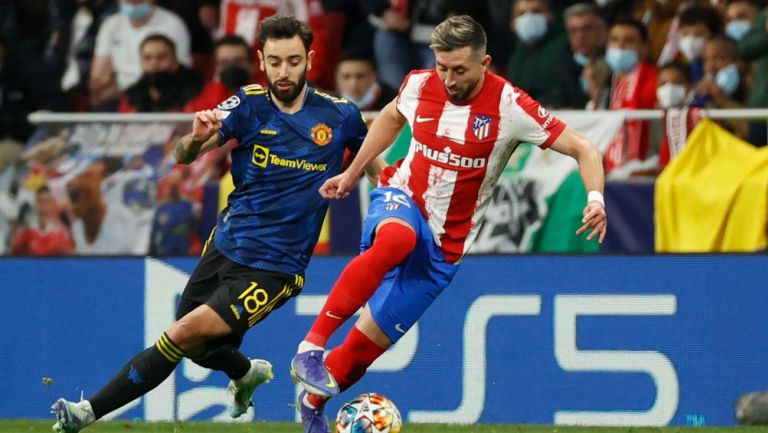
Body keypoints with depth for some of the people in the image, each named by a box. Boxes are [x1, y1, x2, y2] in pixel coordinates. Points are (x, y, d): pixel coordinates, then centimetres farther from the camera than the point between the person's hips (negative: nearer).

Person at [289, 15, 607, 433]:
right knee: (396, 238, -39)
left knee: (371, 340, -1)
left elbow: (582, 149, -15)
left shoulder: (510, 107, -15)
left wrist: (595, 198, -32)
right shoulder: (420, 85, -5)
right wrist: (352, 173, 22)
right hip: (401, 199, 0)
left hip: (444, 246, 0)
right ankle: (312, 346, -39)